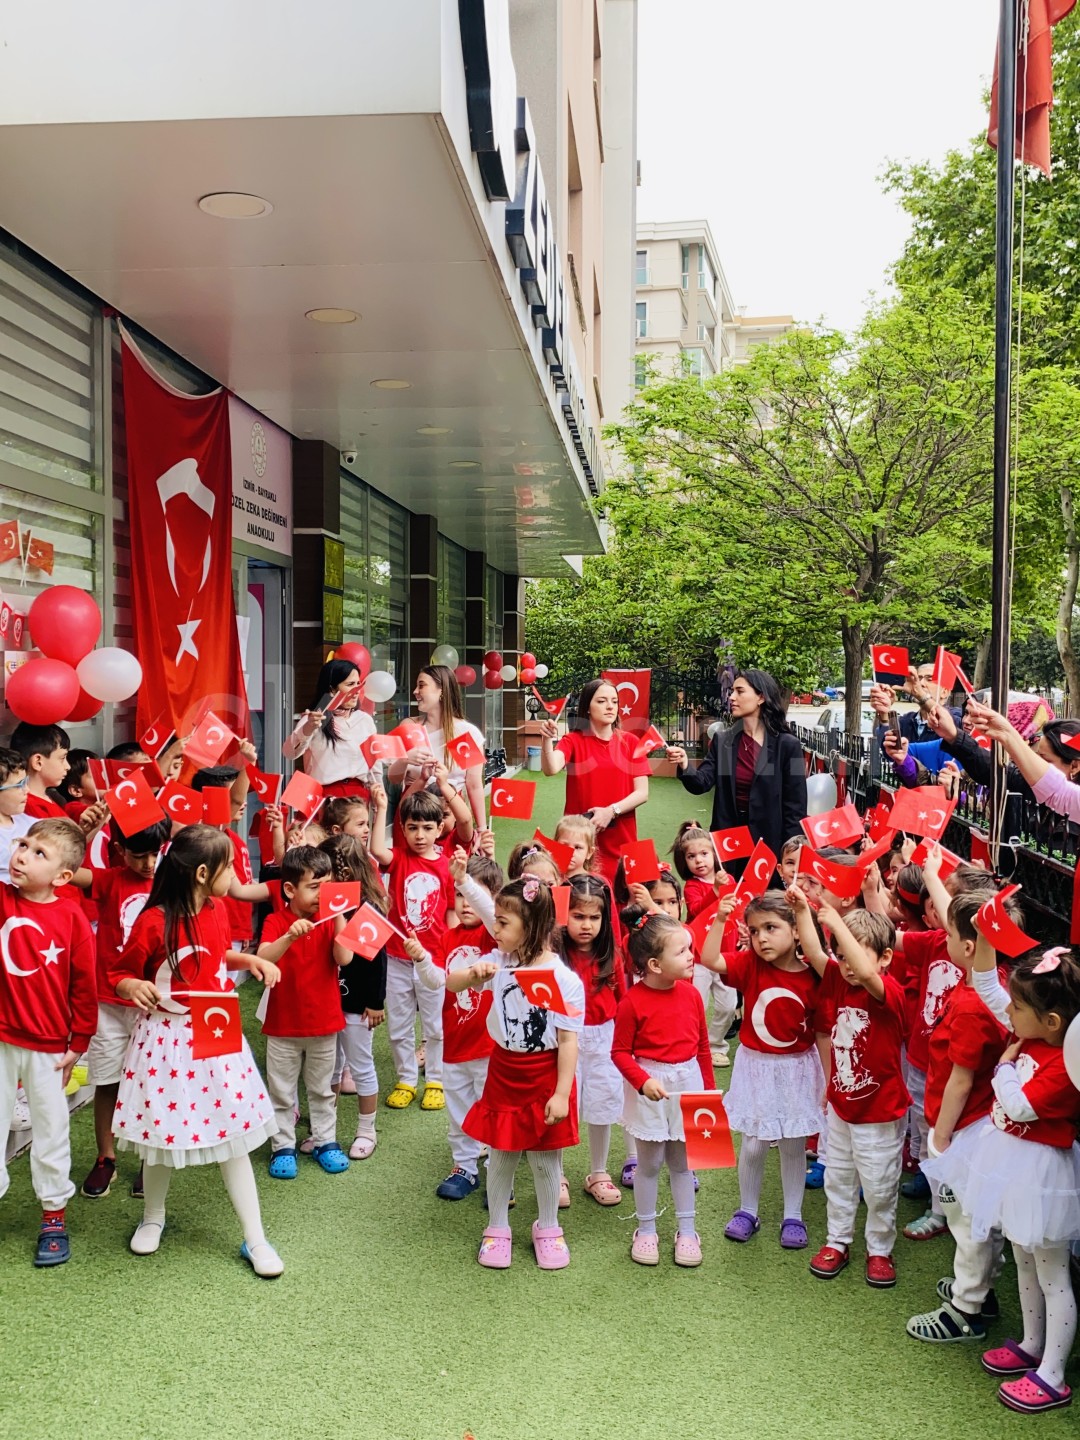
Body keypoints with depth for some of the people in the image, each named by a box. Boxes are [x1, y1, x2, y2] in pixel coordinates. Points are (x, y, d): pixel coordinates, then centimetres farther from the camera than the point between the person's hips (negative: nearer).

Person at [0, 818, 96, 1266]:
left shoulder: (73, 920, -9)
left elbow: (84, 987, -3)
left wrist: (78, 1043, 0)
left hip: (48, 1045, -1)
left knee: (51, 1129, 12)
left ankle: (54, 1217, 27)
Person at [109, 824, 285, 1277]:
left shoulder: (218, 909, 2)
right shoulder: (154, 921, -19)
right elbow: (119, 974, -9)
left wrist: (251, 960, 5)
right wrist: (134, 986, -30)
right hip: (166, 1038, -4)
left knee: (233, 1137, 6)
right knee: (160, 1133, 11)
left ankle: (255, 1239, 13)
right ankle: (153, 1218, 38)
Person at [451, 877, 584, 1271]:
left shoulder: (565, 979, -17)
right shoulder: (499, 962, -4)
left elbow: (568, 1040, -14)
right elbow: (450, 983, 1)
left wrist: (561, 1093, -15)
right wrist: (474, 973, -21)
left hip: (546, 1077, -3)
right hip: (504, 1072, 3)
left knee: (545, 1159, 12)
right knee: (501, 1156, 14)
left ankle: (548, 1229, 32)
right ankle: (497, 1229, 30)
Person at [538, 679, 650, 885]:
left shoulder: (630, 742, 5)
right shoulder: (573, 741, 1)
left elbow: (642, 792, 0)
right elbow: (551, 769, -18)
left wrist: (611, 811, -13)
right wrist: (547, 740, -35)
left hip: (621, 841, 1)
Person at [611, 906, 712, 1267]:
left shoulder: (691, 993, -4)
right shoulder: (633, 1002, -18)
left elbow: (702, 1046, 6)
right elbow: (620, 1052, -11)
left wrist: (708, 1088, 11)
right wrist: (643, 1081, -23)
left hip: (688, 1082, 4)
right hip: (649, 1086, -3)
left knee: (683, 1161, 15)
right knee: (649, 1163, 10)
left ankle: (687, 1230, 27)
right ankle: (646, 1230, 26)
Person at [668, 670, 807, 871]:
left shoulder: (786, 745, -5)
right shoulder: (722, 741, 6)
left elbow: (795, 806, -5)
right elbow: (701, 784, -4)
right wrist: (684, 765, -25)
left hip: (768, 841, -3)